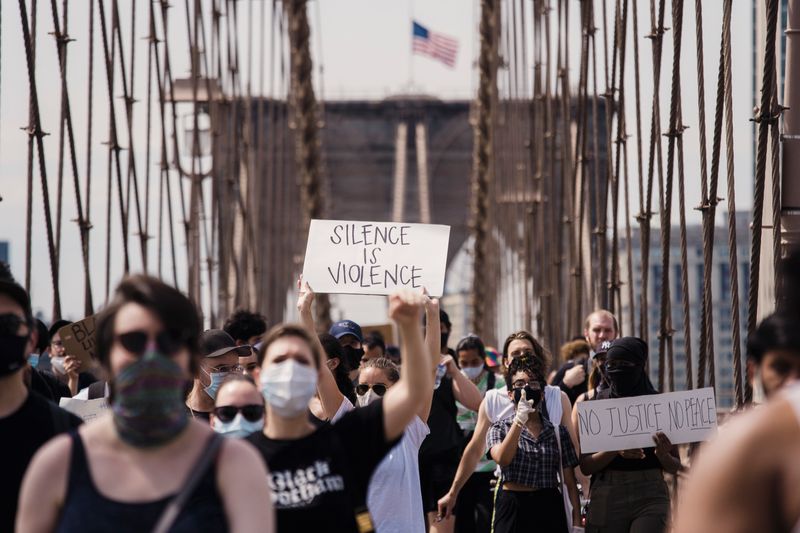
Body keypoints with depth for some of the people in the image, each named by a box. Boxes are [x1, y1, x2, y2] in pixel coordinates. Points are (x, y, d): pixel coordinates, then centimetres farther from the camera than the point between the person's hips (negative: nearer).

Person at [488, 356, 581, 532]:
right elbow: (502, 459, -16)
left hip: (550, 508, 1)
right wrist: (519, 420, -22)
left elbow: (570, 482, 7)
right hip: (513, 509, -1)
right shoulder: (499, 429, 5)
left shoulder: (558, 431, 8)